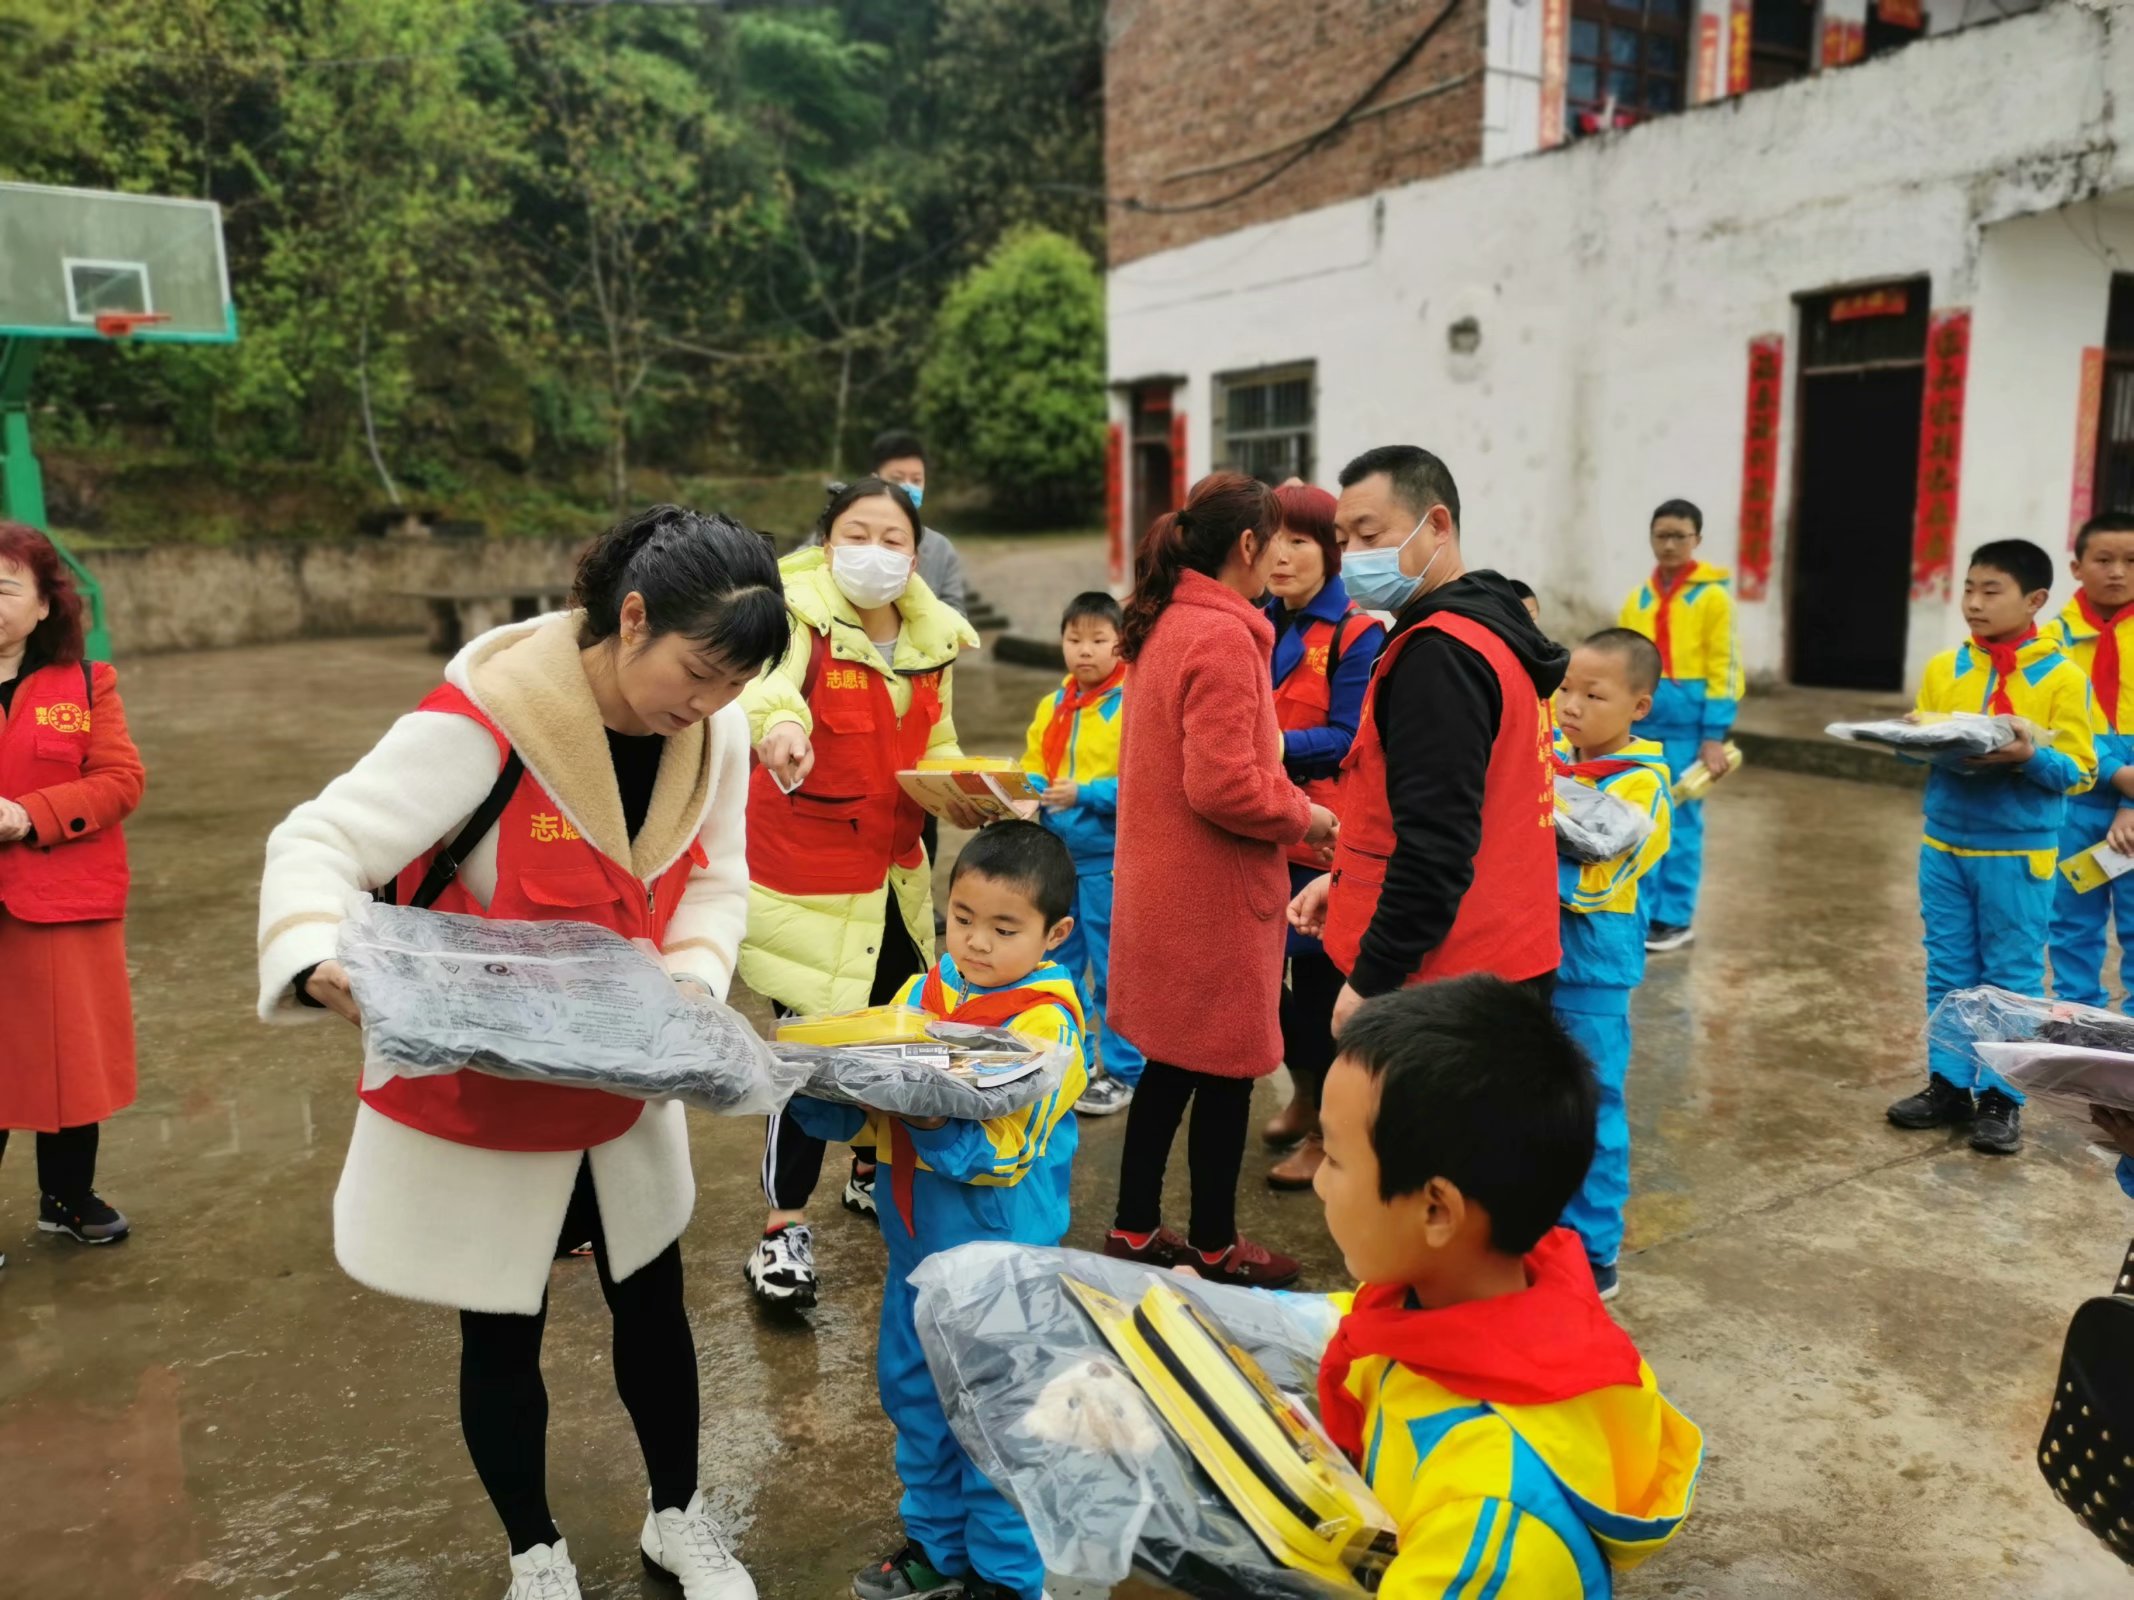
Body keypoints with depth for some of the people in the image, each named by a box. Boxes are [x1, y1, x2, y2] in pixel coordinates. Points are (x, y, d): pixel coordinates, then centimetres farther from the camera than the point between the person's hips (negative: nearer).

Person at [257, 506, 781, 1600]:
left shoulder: (717, 732, -10)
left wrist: (690, 980, -18)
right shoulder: (480, 721, -28)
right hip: (476, 1091, -4)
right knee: (502, 1332, 14)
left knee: (653, 1303, 17)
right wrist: (318, 966, -43)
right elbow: (318, 846, -24)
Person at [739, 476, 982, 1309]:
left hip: (896, 869, 7)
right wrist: (776, 723, -60)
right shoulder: (800, 620, -14)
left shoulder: (930, 638, 6)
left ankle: (872, 1172, 41)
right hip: (807, 870, -6)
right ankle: (784, 1226, 12)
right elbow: (766, 677, -38)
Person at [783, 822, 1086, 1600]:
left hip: (997, 1251, -6)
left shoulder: (1047, 1021, -16)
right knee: (912, 1387, 20)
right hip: (916, 1237, 6)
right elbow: (864, 1109, 1)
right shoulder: (922, 994, 1)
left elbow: (999, 1147, -22)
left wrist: (932, 1112, -35)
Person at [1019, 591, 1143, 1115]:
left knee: (1112, 971, 4)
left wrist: (1084, 794, -23)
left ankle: (1122, 1072, 18)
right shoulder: (1051, 707, 8)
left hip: (1108, 860, -6)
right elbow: (1031, 773, 11)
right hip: (1056, 856, 6)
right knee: (1058, 967, 16)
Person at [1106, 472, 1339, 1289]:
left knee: (1173, 1062, 19)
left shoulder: (1164, 624, 9)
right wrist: (1304, 815, -10)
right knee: (1224, 1069, 7)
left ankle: (1135, 1228, 30)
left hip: (1164, 880, 9)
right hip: (1214, 892, -9)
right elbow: (1222, 785, -25)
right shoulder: (1222, 636, -20)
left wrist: (1270, 748, 12)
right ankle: (1214, 1246, 23)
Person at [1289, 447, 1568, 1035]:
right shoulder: (1486, 630, 13)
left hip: (1449, 980, -10)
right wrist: (1348, 879, 13)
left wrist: (1371, 979, -19)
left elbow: (1437, 841, -25)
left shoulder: (1439, 655, -19)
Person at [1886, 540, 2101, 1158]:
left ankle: (2002, 1097, 16)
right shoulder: (1942, 669, 4)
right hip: (1943, 845, 4)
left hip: (2017, 853, -4)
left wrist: (2029, 756, -25)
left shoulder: (2062, 677, -6)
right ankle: (1949, 1083, 22)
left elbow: (2078, 771, -7)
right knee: (1948, 973, 11)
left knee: (2013, 978, 6)